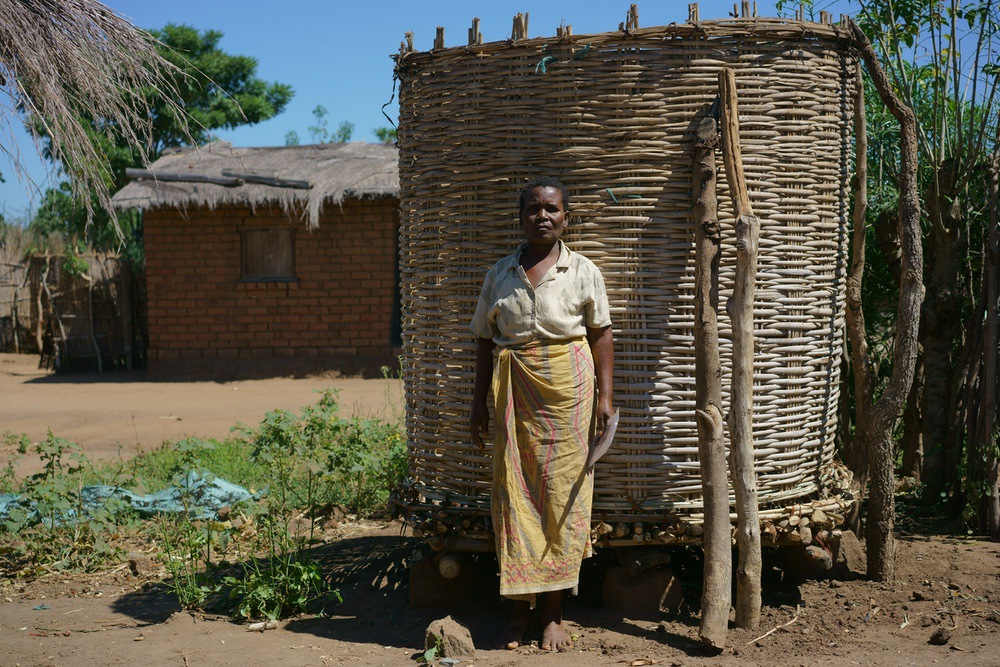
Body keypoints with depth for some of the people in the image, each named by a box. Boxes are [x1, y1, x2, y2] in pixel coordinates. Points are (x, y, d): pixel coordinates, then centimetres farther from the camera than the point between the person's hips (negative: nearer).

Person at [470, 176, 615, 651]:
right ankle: (520, 608, 11)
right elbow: (486, 340, 12)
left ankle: (554, 612, 8)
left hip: (567, 388, -1)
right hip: (513, 391, 2)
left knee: (562, 494, -1)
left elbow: (601, 334, 6)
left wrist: (605, 394, -3)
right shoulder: (500, 273, 10)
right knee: (514, 493, 0)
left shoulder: (584, 272, 6)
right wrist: (480, 402, 8)